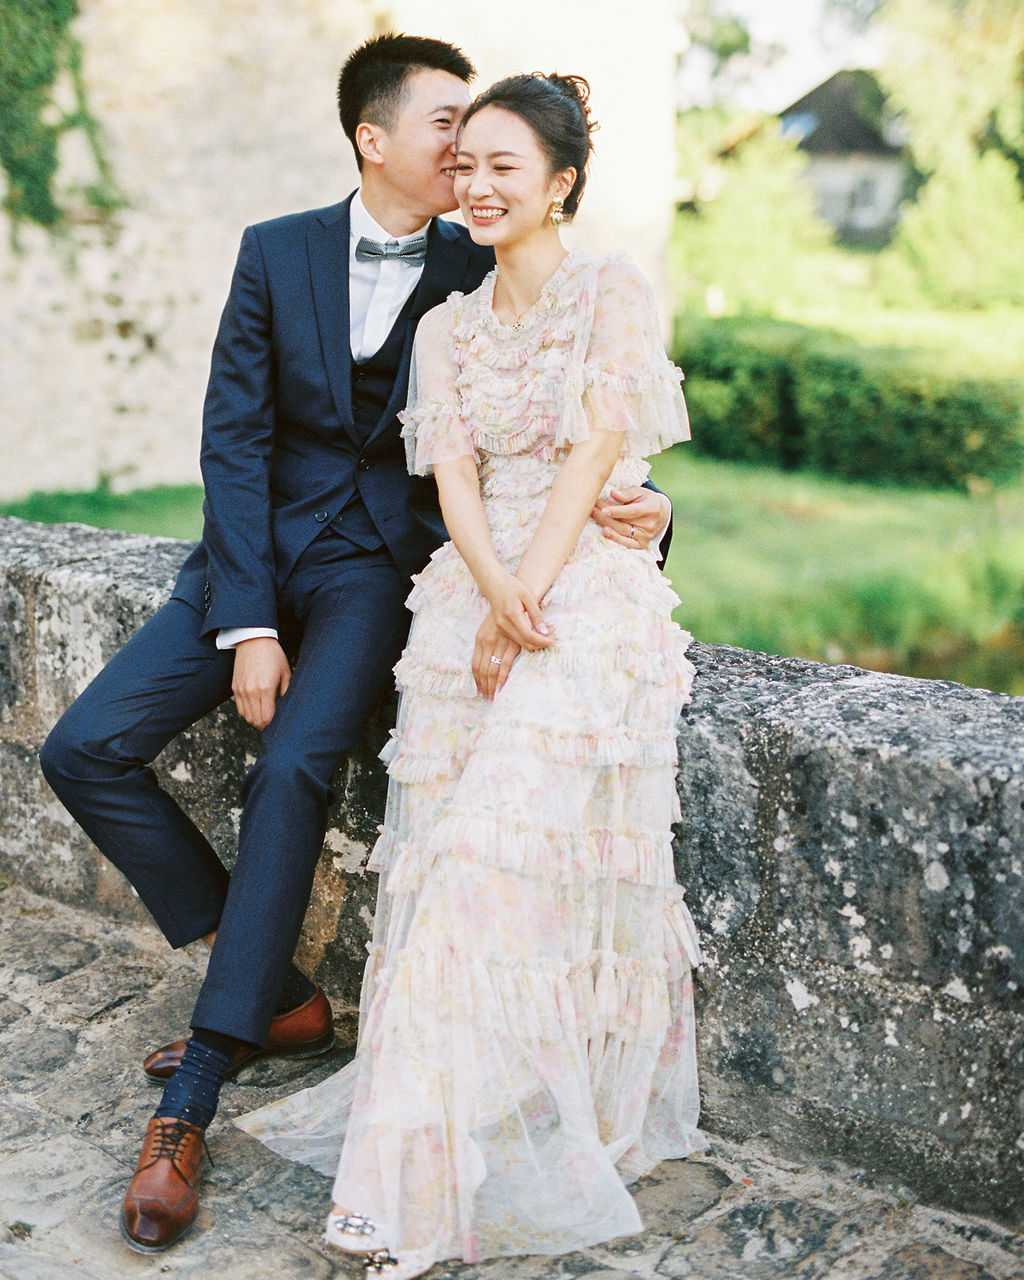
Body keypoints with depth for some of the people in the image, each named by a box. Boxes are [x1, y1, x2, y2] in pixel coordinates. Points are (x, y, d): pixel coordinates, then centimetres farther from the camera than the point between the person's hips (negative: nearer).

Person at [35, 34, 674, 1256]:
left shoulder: (485, 275, -1)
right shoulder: (276, 251, 2)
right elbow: (234, 437, -4)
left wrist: (635, 506, -26)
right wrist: (247, 622, -14)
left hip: (380, 562, -3)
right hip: (259, 549, 3)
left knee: (292, 769, -28)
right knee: (83, 751, -9)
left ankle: (188, 1106, -17)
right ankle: (278, 996, 3)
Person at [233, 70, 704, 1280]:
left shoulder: (612, 293, 1)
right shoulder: (448, 325, 16)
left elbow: (592, 456, -8)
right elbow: (454, 477, 4)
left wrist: (523, 605, -15)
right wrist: (495, 596, -14)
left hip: (590, 600, -5)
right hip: (470, 597, 5)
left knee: (494, 854, -14)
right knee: (441, 852, -1)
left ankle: (429, 1177, -7)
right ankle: (436, 1143, 15)